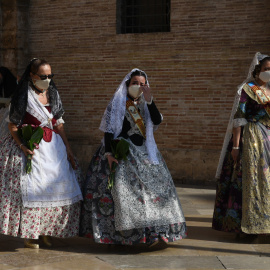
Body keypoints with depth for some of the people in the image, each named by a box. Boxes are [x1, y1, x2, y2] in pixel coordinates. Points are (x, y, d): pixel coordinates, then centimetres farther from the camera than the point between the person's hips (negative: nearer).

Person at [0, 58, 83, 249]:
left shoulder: (53, 93, 10)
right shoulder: (24, 95, -6)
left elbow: (59, 123, 13)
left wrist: (68, 148, 7)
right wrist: (22, 146, -19)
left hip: (53, 145, 6)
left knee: (61, 183, 1)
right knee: (31, 187, -8)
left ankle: (46, 231, 14)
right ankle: (29, 235, 3)